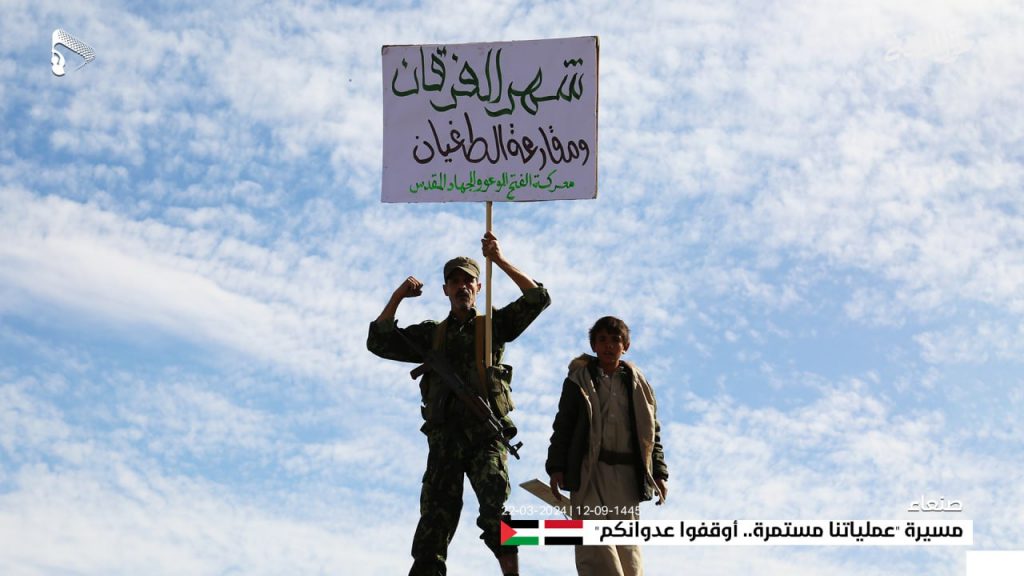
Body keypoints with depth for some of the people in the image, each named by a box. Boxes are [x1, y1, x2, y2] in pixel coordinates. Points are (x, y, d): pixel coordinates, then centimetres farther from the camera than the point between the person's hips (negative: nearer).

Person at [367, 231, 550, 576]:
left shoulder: (493, 325, 15)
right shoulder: (432, 334, 21)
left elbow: (538, 299, 3)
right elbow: (379, 343, 14)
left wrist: (500, 262, -6)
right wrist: (397, 298, 4)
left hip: (486, 432, -3)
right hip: (444, 435, 3)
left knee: (495, 511, -21)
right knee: (435, 519, -2)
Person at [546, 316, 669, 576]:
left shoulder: (638, 384, 13)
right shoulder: (578, 380, 8)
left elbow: (652, 432, 14)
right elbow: (562, 426, 5)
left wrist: (659, 473, 8)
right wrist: (556, 467, -4)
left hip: (626, 473, 2)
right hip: (588, 470, -2)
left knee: (628, 545, 1)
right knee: (594, 543, -13)